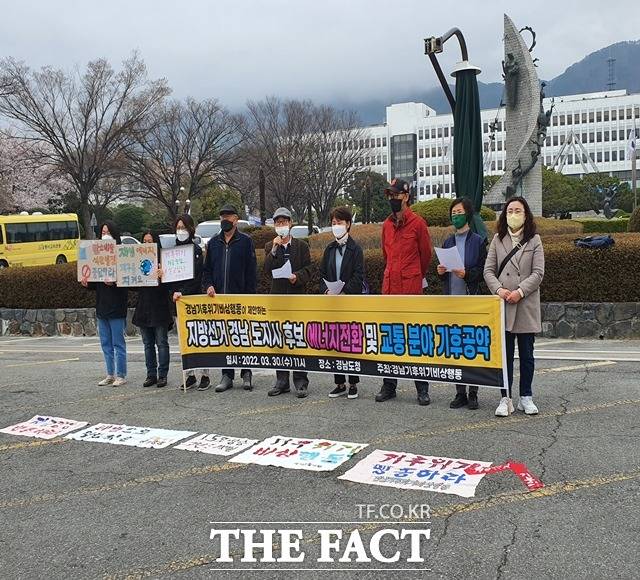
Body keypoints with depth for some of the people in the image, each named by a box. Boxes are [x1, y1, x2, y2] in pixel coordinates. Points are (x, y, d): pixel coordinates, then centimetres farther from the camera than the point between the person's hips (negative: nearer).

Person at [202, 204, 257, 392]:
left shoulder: (245, 241, 1)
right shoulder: (213, 243, 14)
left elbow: (252, 271, -3)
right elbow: (207, 268, 18)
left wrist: (249, 295, -10)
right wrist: (208, 285, -1)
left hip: (241, 298, -4)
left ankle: (246, 374, 12)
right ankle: (227, 375, 13)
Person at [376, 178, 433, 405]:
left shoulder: (417, 223, -4)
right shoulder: (386, 224, 12)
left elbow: (426, 254, 5)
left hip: (411, 288, -6)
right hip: (389, 287, 6)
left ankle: (422, 388, 8)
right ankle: (389, 386, 19)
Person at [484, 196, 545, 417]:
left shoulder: (534, 240, 4)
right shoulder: (497, 239, 8)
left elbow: (538, 273, -2)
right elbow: (488, 270, 4)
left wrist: (520, 291, -14)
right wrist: (498, 289, -12)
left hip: (526, 305, -1)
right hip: (503, 305, 1)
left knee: (526, 354, 8)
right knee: (505, 354, 4)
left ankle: (526, 397, 19)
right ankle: (505, 399, 10)